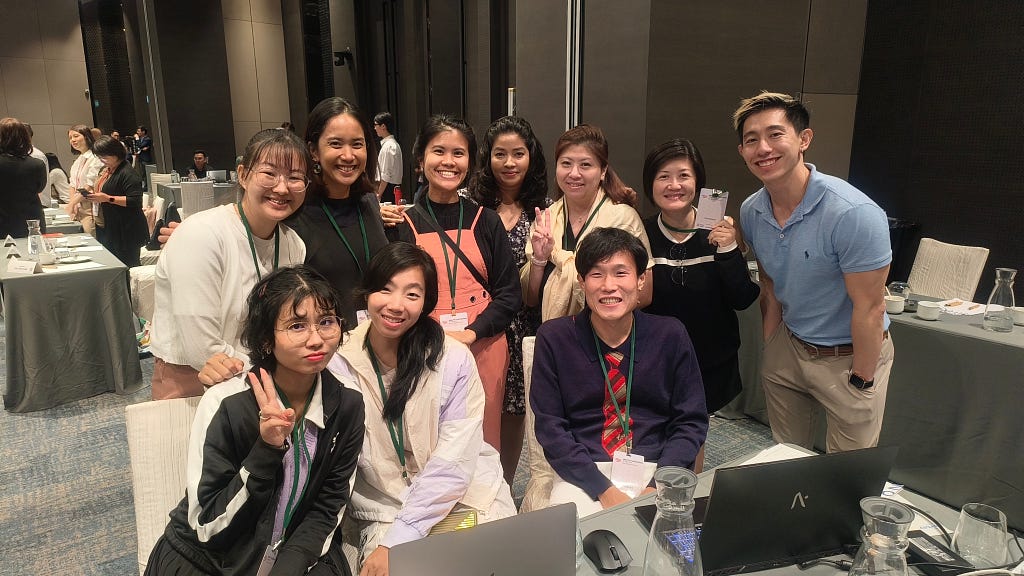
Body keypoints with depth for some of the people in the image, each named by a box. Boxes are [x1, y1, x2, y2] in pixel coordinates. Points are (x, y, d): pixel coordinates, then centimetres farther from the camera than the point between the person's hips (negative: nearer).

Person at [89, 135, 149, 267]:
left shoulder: (128, 173, -15)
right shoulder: (107, 171, 15)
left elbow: (135, 201, -23)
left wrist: (107, 198, -23)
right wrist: (95, 196, 11)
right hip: (108, 229, 10)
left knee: (127, 266, -5)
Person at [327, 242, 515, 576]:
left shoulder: (455, 360, -10)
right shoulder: (340, 365, -6)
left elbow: (453, 463, -12)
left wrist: (397, 541, -16)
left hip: (465, 499, 0)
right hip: (384, 511, 0)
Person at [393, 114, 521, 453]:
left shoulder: (486, 221, 7)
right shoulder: (405, 224, 3)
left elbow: (509, 294, 3)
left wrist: (471, 333, -11)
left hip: (483, 349, 1)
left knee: (483, 447, 9)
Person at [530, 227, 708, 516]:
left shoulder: (671, 335, 1)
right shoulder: (553, 338, -3)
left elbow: (691, 421, 3)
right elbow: (549, 426, -5)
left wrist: (657, 488, -12)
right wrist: (604, 490, -16)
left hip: (656, 472, 1)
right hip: (584, 474, -1)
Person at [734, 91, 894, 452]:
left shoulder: (854, 214, -25)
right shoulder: (751, 212, -5)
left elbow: (869, 308, -20)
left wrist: (861, 383, -14)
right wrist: (770, 353, 7)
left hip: (850, 354, -5)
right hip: (789, 346, 5)